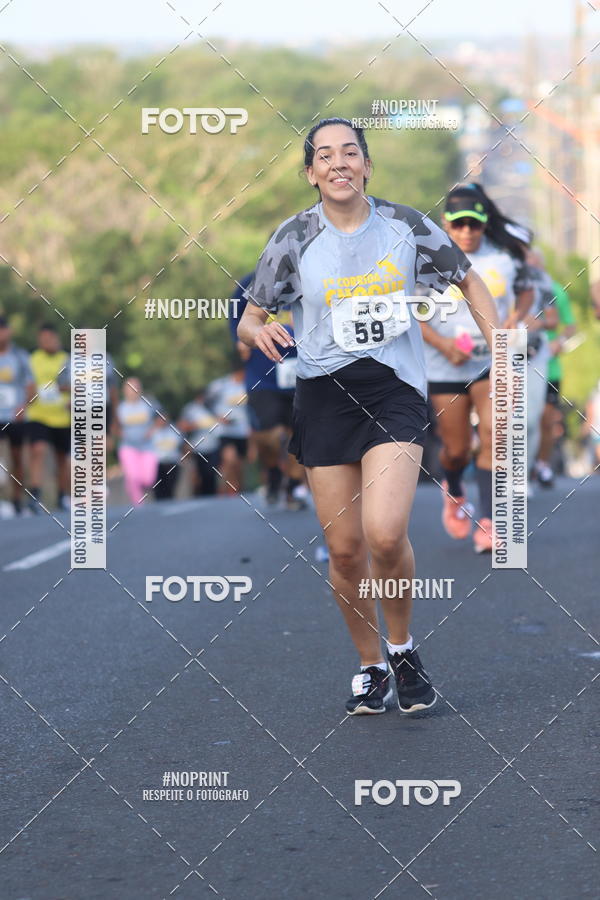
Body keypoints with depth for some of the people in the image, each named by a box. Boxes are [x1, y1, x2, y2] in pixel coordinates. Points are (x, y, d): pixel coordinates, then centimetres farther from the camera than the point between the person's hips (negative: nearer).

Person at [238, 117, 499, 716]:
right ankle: (370, 665, 22)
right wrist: (259, 332, -18)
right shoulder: (294, 238, 1)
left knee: (384, 533, -20)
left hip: (395, 391, -1)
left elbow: (469, 282, 15)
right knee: (344, 548, 0)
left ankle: (403, 647, 5)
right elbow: (249, 320, 7)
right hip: (323, 396, 1)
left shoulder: (405, 226, 2)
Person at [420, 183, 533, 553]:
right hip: (448, 367, -1)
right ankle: (454, 493, 41)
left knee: (492, 436, -16)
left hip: (495, 360, 1)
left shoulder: (505, 255, -1)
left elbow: (526, 290, 16)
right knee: (457, 449, 6)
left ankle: (486, 522, -12)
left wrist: (516, 315, -7)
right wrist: (443, 345, -18)